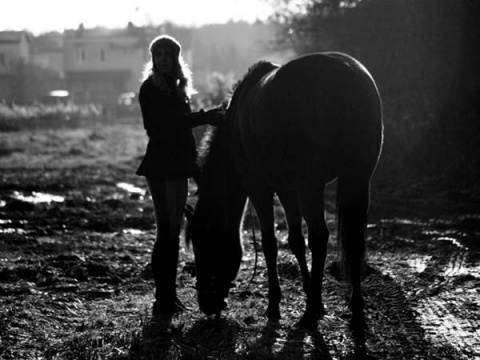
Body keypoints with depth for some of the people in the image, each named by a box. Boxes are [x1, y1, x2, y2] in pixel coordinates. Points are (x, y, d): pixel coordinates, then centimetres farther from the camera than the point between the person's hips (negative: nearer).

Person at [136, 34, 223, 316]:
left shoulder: (176, 89, 16)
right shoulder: (150, 89, -7)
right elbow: (165, 123, -18)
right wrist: (205, 117, -19)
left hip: (178, 166, 8)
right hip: (161, 166, -8)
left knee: (173, 232, 10)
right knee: (168, 232, -8)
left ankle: (169, 297, 15)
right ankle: (164, 300, -6)